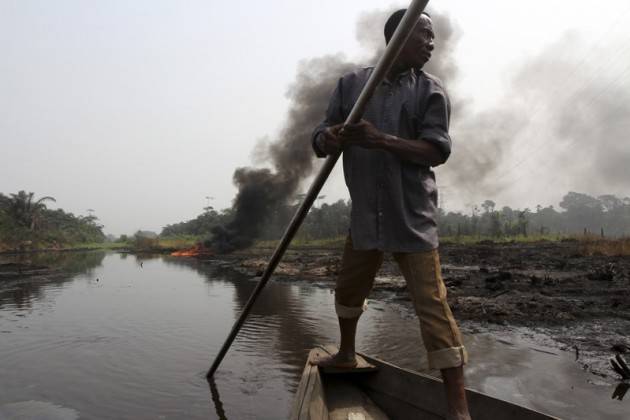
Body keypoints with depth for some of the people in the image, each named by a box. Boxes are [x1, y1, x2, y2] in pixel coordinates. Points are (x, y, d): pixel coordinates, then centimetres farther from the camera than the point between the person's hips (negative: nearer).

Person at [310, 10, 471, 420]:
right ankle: (347, 354, 47)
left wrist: (380, 139, -25)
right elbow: (320, 140, 4)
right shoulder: (351, 83, 6)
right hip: (365, 213, 4)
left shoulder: (431, 90, -1)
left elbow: (437, 150, -11)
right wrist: (329, 137, -21)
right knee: (349, 290, 20)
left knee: (432, 303, -9)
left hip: (413, 216, -4)